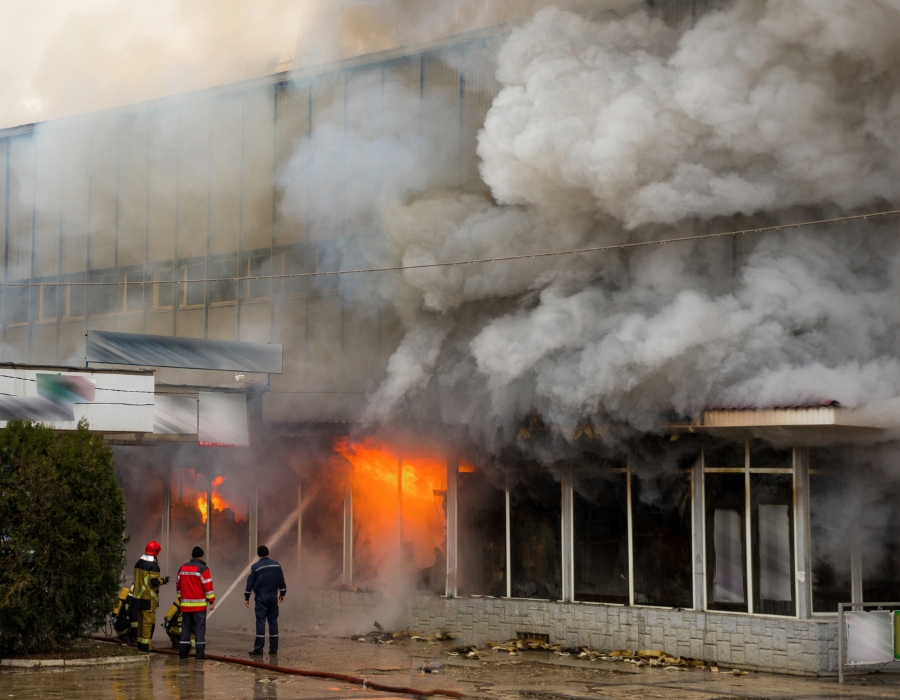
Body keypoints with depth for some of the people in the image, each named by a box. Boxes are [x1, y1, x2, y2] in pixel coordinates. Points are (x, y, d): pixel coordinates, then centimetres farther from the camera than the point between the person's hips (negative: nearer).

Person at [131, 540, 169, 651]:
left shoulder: (138, 563, 10)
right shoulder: (153, 565, -16)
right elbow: (154, 582, -20)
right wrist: (163, 580, -2)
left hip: (138, 595, 8)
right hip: (149, 598, -8)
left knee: (140, 620, 15)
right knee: (148, 621, -4)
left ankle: (139, 642, 21)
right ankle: (145, 645, -5)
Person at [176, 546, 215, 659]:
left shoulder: (182, 568, 12)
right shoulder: (203, 569, -8)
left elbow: (178, 585, 17)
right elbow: (208, 586, -11)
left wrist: (180, 599, 26)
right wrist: (212, 601, -6)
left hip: (185, 604, 5)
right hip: (199, 605, -5)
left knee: (185, 628, 10)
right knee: (200, 628, -4)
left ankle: (183, 652, 9)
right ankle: (200, 653, -8)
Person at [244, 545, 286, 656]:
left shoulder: (255, 567, -6)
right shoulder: (276, 565, 4)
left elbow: (250, 583, -4)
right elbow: (281, 581, 9)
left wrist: (246, 598, 3)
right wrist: (282, 593, 21)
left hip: (261, 597, -3)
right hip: (273, 597, 3)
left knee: (260, 622, -4)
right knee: (273, 622, 8)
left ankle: (258, 649, -7)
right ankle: (273, 648, 8)